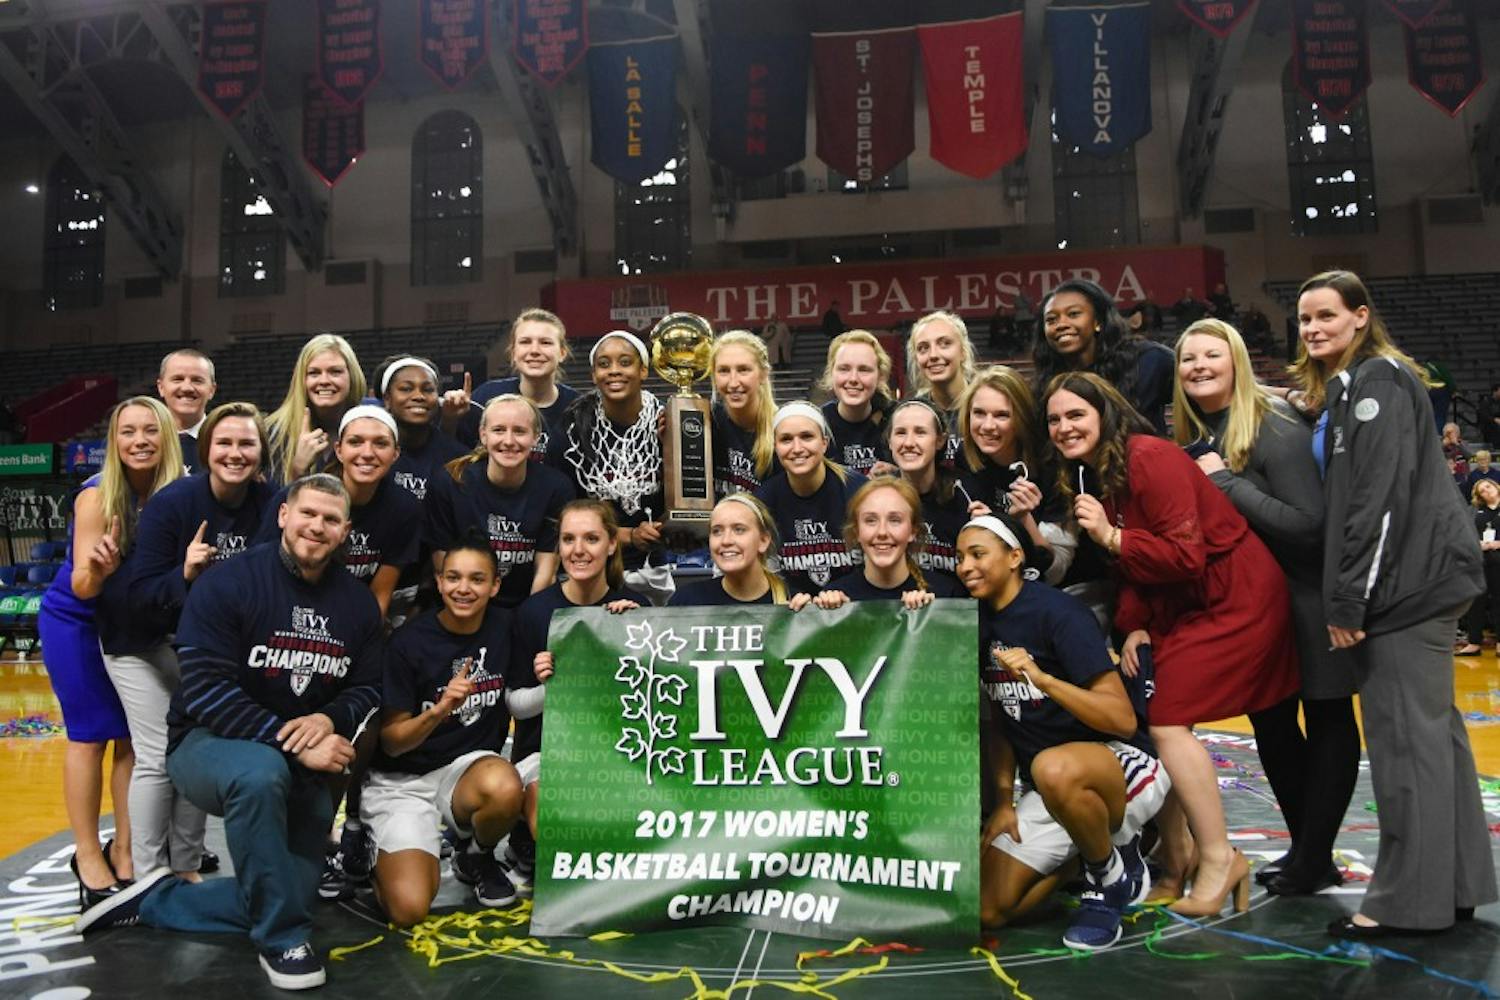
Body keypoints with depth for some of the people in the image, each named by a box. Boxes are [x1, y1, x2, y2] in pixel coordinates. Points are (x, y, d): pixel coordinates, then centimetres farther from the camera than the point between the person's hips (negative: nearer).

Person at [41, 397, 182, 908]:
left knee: (134, 736, 6)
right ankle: (88, 856, 11)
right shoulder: (97, 495, -25)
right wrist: (98, 567, -48)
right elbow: (81, 588, -28)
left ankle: (124, 848, 18)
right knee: (91, 736, 0)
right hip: (76, 622, -4)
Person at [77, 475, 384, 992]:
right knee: (261, 773, -41)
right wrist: (289, 740, -29)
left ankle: (154, 899, 21)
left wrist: (329, 721, -19)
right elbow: (206, 690, -22)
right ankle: (281, 939, -22)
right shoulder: (228, 585, -15)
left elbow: (367, 688, 4)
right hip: (209, 742, -5)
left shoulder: (358, 602, 1)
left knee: (293, 897, 1)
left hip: (302, 769, 6)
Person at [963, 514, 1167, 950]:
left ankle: (1111, 876, -11)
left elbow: (1123, 719, -25)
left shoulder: (1057, 612, -18)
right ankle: (1091, 845, 21)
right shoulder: (982, 624, 4)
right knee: (989, 909, -1)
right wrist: (1004, 801, 4)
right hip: (1048, 790, 8)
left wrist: (1042, 678, -36)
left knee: (1054, 769, -42)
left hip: (1124, 764, -7)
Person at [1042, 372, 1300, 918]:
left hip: (1234, 599, -9)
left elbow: (1186, 556, -24)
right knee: (1143, 715, 3)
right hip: (1179, 605, 9)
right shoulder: (1089, 475, 7)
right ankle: (1175, 861, 14)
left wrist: (1112, 536, -28)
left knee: (1167, 718, -13)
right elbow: (1130, 565, 10)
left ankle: (1218, 858, 2)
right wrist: (1134, 626, -2)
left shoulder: (1150, 459, -21)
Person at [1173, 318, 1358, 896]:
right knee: (1271, 723, 13)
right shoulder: (1194, 436, 1)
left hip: (1308, 596, -8)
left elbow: (1309, 523, -29)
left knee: (1327, 720, 5)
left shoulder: (1275, 429, -21)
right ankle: (1305, 849, 27)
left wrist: (1226, 482, -27)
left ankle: (1314, 860, 13)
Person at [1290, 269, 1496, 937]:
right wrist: (1347, 595, 16)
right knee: (1433, 729, 13)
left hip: (1408, 581, -10)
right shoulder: (1345, 387, 21)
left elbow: (1380, 497, -19)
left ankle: (1410, 901, 0)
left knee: (1406, 735, -7)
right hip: (1414, 582, 10)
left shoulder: (1375, 380, -10)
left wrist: (1348, 600, -19)